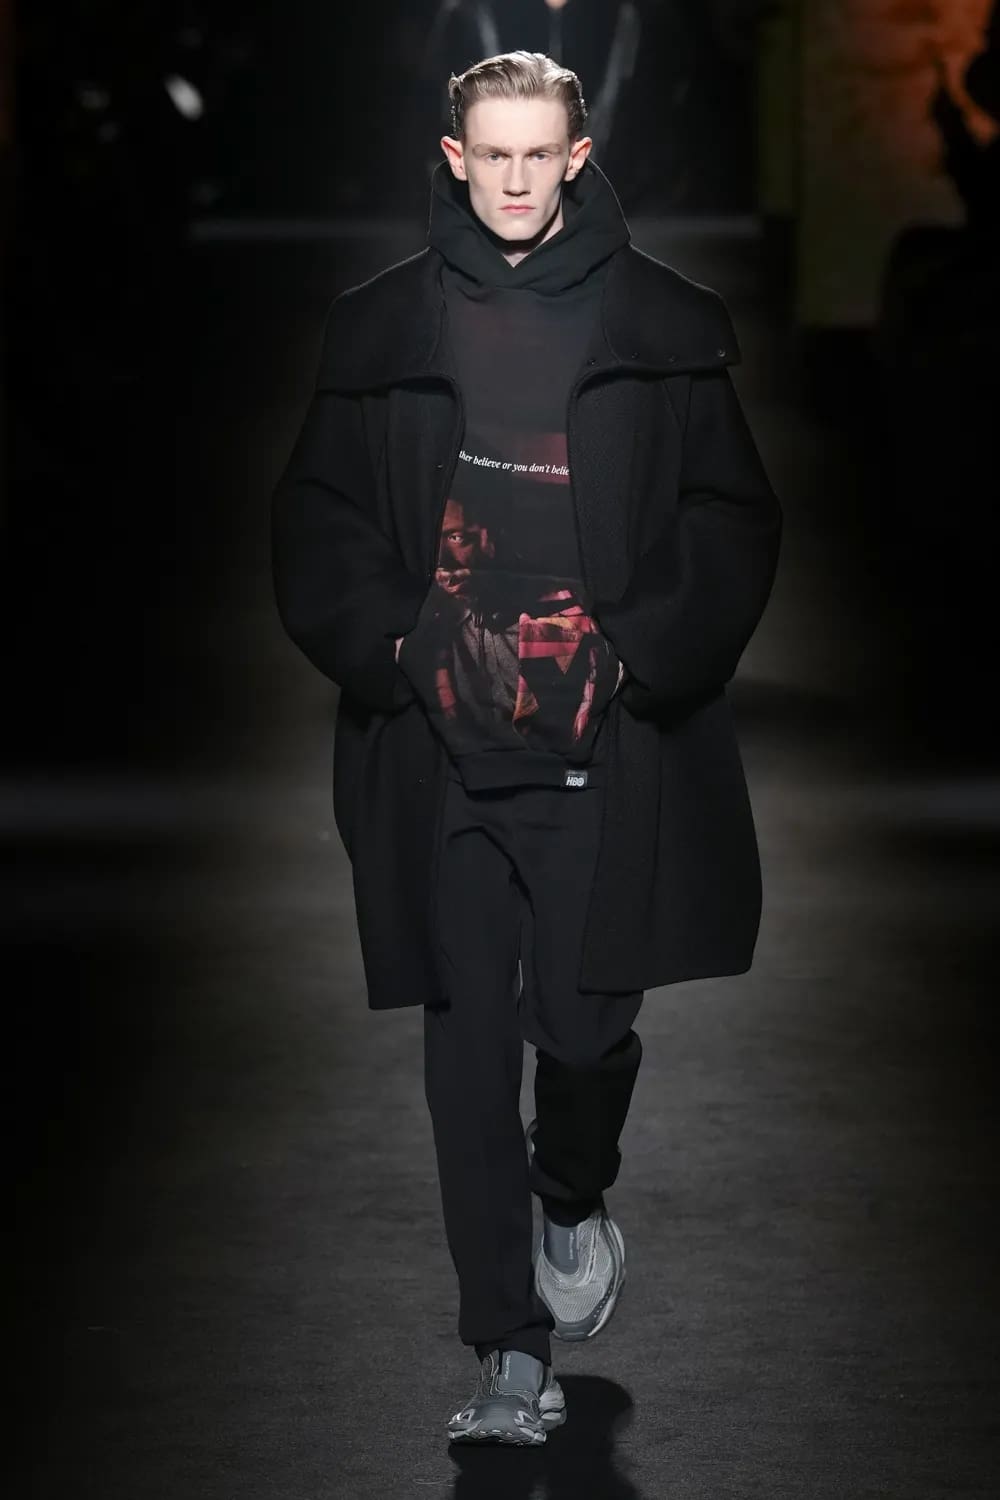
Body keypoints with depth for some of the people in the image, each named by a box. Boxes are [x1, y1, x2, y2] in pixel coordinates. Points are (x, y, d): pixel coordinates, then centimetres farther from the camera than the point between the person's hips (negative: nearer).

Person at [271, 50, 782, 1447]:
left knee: (587, 1024, -3)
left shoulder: (663, 324, 4)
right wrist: (398, 643, -5)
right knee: (469, 1046, 2)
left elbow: (732, 522, 5)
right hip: (442, 741, 1)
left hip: (604, 741, -1)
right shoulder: (382, 328, 8)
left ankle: (576, 1203, 32)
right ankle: (512, 1350, 10)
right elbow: (318, 523, 11)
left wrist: (637, 653, -8)